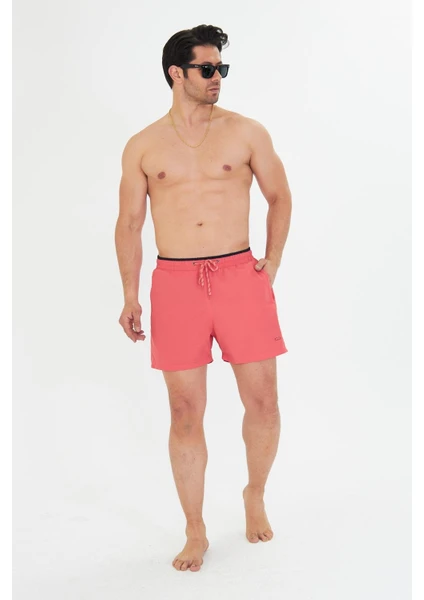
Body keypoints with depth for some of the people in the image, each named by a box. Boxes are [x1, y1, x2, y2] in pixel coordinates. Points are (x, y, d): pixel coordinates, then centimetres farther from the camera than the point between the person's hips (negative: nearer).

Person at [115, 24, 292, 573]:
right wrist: (130, 296, 4)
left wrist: (271, 262, 6)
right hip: (175, 283, 0)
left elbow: (279, 196, 15)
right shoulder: (142, 147, 7)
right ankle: (195, 532, 17)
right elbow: (129, 223, 10)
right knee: (186, 413, 3)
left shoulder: (246, 133, 5)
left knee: (262, 401, 1)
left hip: (240, 276, 0)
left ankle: (255, 496, 30)